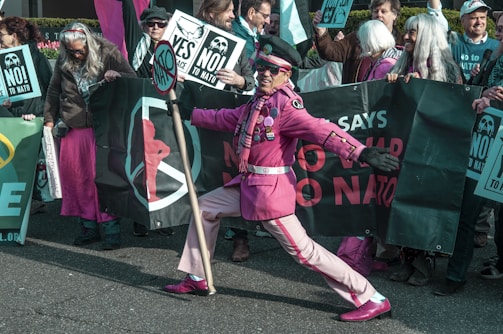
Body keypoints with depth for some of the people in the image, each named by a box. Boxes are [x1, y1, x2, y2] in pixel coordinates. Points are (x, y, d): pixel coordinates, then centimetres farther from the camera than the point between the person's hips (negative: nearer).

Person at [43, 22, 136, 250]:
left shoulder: (108, 53, -4)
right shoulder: (63, 61, 8)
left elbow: (133, 79, -4)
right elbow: (53, 91, 19)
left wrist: (117, 76, -24)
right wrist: (49, 118, 15)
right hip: (74, 128, 5)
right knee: (74, 176, 6)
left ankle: (111, 229, 0)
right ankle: (88, 226, 17)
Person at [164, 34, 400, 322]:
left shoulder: (286, 105, -19)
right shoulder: (260, 100, 8)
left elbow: (321, 130, -33)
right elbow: (227, 119, 23)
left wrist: (361, 152, -47)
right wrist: (188, 113, 28)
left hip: (271, 189, -9)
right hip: (249, 184, 9)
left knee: (303, 250, -10)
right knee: (204, 207, 21)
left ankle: (374, 300, -4)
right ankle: (197, 279, 35)